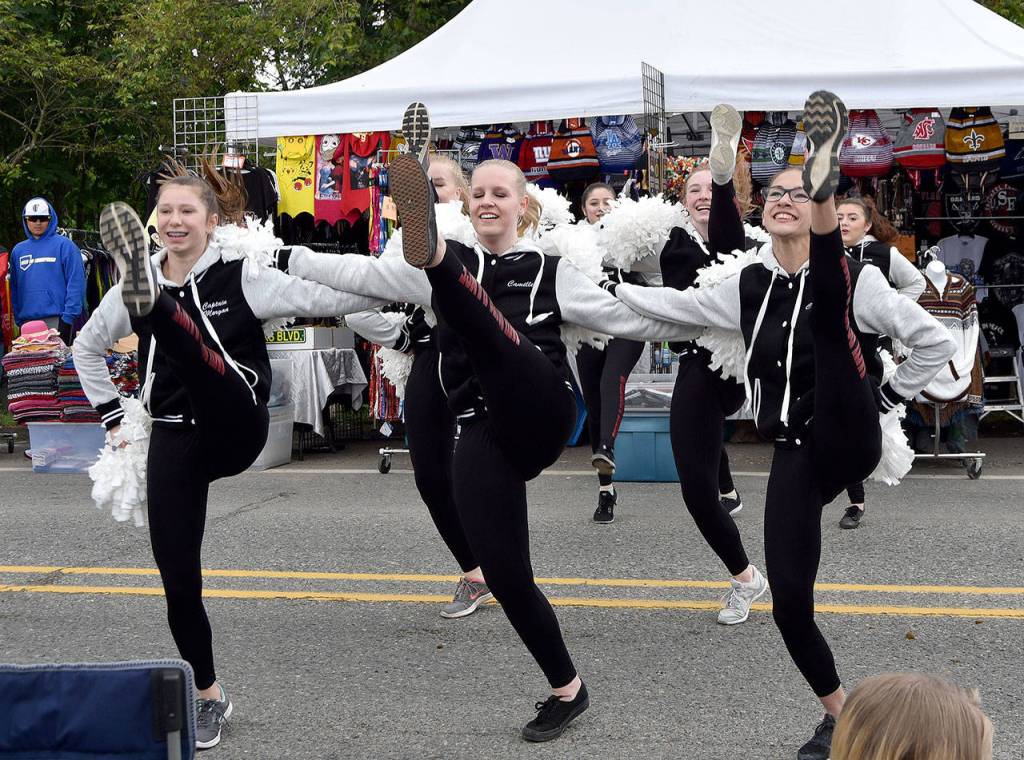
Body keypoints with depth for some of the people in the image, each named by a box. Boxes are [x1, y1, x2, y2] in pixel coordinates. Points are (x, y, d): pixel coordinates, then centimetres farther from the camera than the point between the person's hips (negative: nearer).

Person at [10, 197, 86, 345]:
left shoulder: (64, 245, -1)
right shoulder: (18, 250, 14)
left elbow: (76, 283, -6)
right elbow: (14, 287, 14)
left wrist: (68, 317, -13)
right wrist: (18, 319, 5)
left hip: (57, 320, -4)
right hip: (27, 320, 5)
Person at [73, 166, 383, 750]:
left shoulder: (240, 276, -2)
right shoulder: (129, 291, 9)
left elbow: (320, 299, -12)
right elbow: (87, 347, 24)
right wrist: (113, 416, 17)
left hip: (236, 430, -4)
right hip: (173, 439, 4)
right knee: (178, 578, 0)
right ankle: (210, 695, 17)